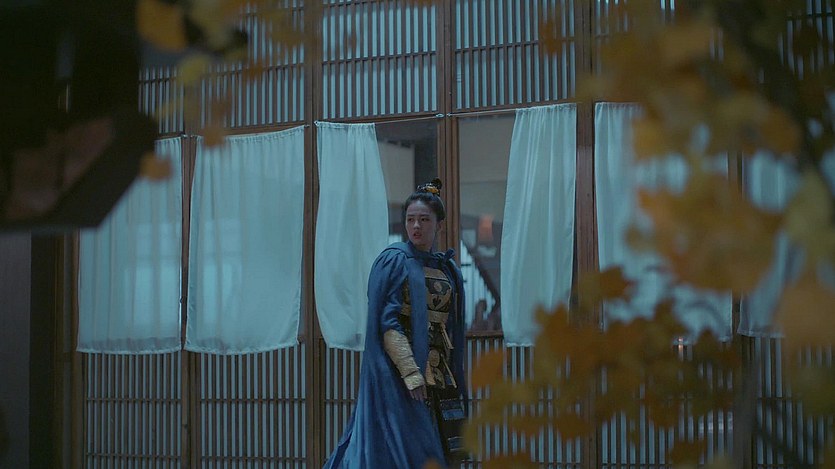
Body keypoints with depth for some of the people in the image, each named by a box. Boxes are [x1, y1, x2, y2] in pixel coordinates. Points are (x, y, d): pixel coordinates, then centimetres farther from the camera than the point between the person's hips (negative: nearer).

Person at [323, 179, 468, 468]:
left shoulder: (448, 269, 14)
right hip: (396, 372, -6)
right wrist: (410, 372, -21)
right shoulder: (394, 260, -4)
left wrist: (456, 381, 13)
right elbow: (386, 321, -12)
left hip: (439, 374, 6)